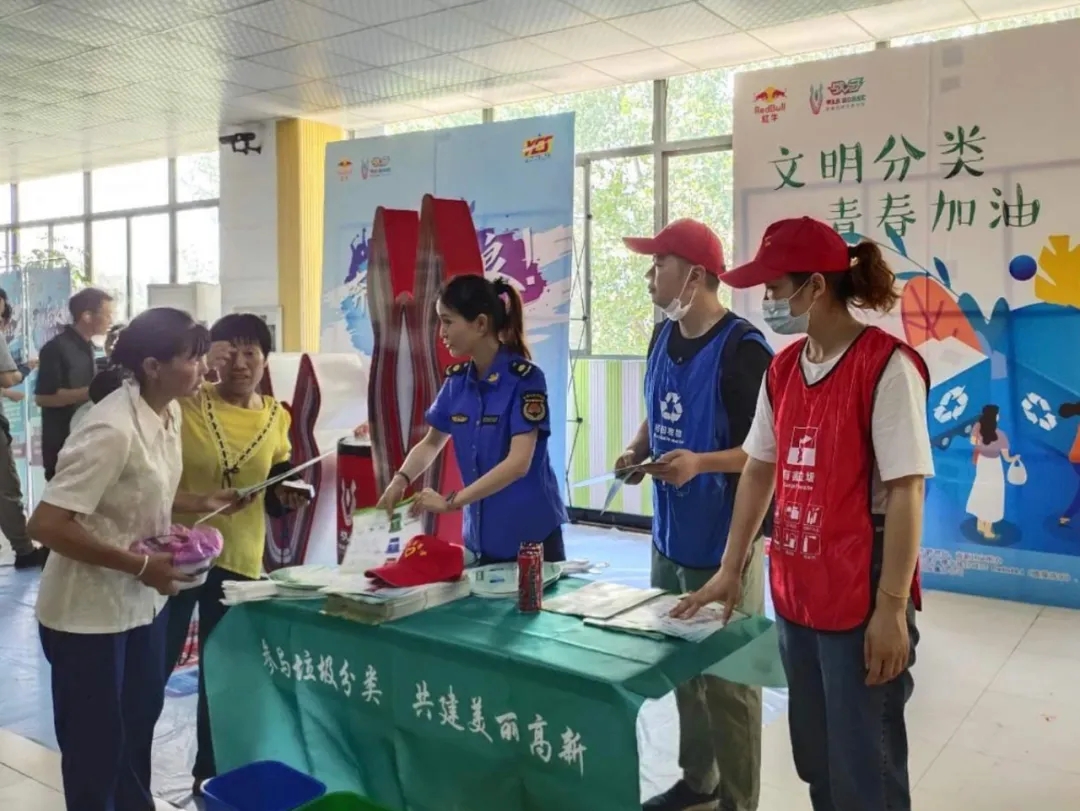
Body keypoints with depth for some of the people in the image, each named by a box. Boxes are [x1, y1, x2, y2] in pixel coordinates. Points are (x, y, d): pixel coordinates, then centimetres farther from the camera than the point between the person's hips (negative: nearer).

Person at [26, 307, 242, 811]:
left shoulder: (169, 413, -1)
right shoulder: (112, 430, -28)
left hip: (141, 599, 9)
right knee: (95, 736, 9)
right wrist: (140, 565, -27)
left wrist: (201, 503, -1)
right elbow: (45, 524, -29)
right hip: (89, 610, -9)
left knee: (141, 713, 25)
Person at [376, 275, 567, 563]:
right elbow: (431, 443, 14)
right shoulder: (456, 380, 2)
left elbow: (519, 462, -24)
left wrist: (450, 502, -26)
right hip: (480, 534, 6)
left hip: (530, 533, -5)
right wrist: (400, 480, -4)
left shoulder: (525, 378, -17)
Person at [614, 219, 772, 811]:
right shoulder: (664, 337, 7)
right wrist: (637, 450, 1)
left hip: (723, 539, -8)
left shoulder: (741, 348, -18)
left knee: (727, 677, 5)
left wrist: (701, 462, -29)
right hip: (669, 534, 8)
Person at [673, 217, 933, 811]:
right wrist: (730, 569, 14)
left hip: (862, 603, -7)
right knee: (815, 761, 21)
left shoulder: (885, 366, -15)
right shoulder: (783, 369, 7)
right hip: (795, 596, 7)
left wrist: (891, 607, -16)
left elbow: (905, 493, -16)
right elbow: (759, 470, 13)